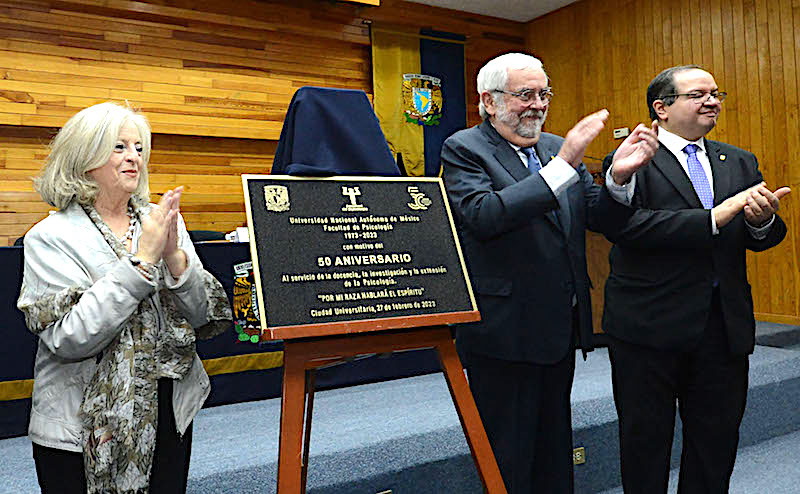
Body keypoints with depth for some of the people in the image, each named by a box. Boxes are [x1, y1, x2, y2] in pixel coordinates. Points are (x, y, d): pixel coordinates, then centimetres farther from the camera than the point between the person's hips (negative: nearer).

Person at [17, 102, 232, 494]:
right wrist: (142, 260, -22)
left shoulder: (165, 222, 1)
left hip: (171, 416, 4)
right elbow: (67, 340, -19)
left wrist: (175, 257, -19)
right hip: (84, 428, -3)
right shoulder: (50, 237, -8)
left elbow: (207, 320, -3)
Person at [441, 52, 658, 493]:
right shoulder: (464, 148, -9)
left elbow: (599, 217, 5)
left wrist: (619, 176, -16)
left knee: (555, 448, 22)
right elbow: (483, 217, -26)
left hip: (560, 326, 7)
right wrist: (563, 165, -27)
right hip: (504, 332, -6)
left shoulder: (557, 148, 10)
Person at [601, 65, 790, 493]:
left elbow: (763, 238, 8)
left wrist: (761, 219, -16)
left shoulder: (739, 162, 14)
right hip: (650, 326, -5)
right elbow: (625, 225, -21)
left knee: (717, 442, 16)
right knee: (646, 442, 9)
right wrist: (715, 218, -22)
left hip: (725, 325, 6)